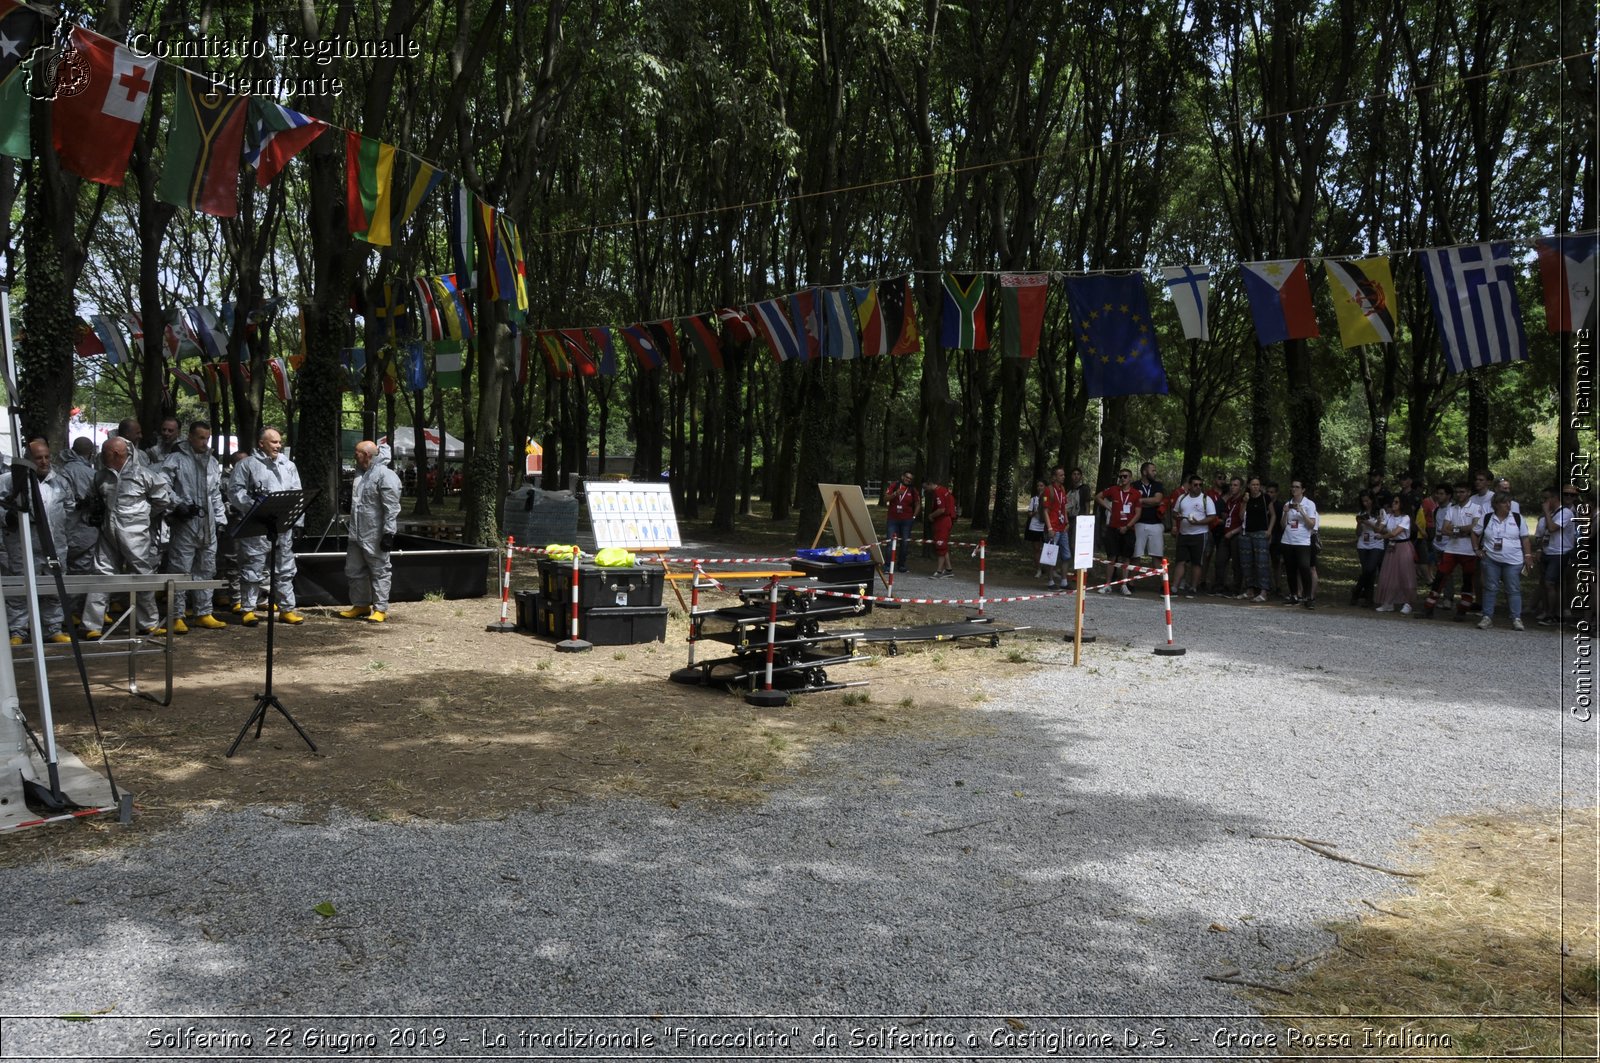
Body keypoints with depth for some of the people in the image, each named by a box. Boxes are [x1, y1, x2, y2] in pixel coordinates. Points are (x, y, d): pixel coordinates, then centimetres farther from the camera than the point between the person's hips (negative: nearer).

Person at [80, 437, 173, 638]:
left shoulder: (143, 474, -7)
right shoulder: (101, 476, 6)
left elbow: (163, 499, 3)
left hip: (135, 535, -3)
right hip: (109, 535, 3)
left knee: (144, 578, 4)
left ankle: (148, 624, 15)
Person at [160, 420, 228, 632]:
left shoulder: (213, 462, 16)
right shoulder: (176, 460, -4)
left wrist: (220, 519, 15)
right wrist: (178, 504, -21)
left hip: (208, 526, 6)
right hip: (185, 523, -6)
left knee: (206, 570, 11)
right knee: (180, 570, -4)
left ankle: (203, 614, 19)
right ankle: (176, 616, 3)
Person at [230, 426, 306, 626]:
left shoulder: (289, 466, 16)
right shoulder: (248, 464, 2)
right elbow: (237, 491, -4)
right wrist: (252, 504, -19)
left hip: (284, 526, 5)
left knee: (285, 570, 9)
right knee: (253, 570, -1)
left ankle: (287, 609, 17)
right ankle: (248, 610, 7)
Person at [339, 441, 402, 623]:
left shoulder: (385, 476, -17)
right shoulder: (360, 473, 11)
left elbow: (392, 508, -20)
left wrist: (389, 533, -23)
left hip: (375, 536, -9)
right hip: (356, 534, 9)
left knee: (379, 572, 1)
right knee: (353, 571, 15)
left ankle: (380, 609, 7)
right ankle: (361, 605, 26)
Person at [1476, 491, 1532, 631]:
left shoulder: (1518, 518, 3)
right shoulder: (1487, 519, 4)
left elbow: (1525, 539, 4)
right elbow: (1474, 533, 15)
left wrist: (1528, 556, -2)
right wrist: (1477, 549, 5)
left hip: (1513, 561, -1)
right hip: (1491, 560, 1)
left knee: (1514, 590, 0)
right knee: (1490, 589, 2)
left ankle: (1516, 619, 2)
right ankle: (1487, 617, 6)